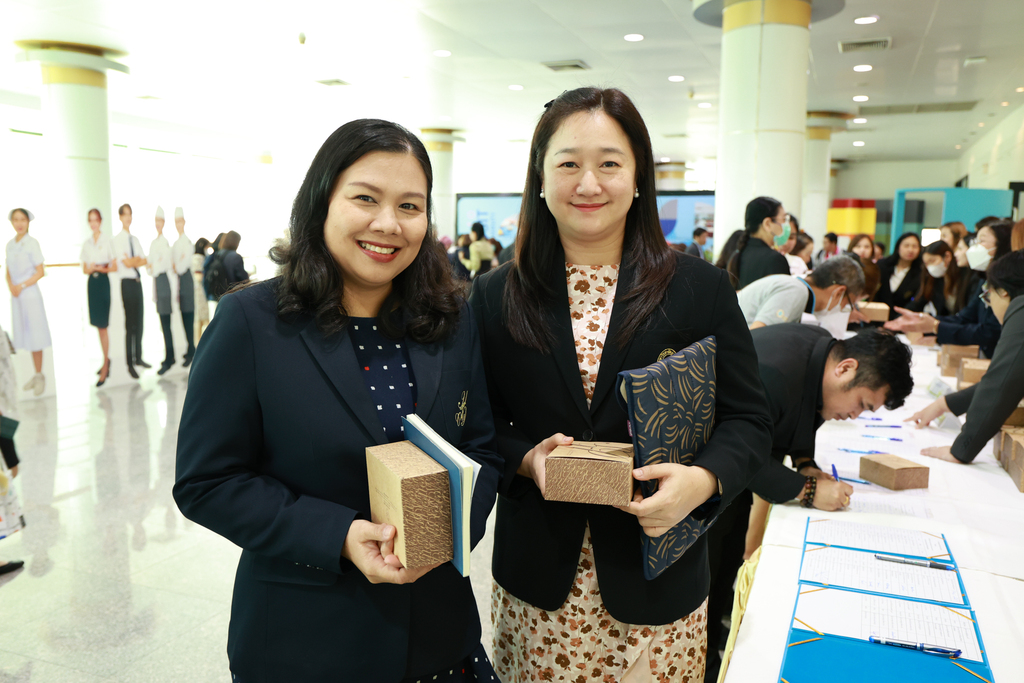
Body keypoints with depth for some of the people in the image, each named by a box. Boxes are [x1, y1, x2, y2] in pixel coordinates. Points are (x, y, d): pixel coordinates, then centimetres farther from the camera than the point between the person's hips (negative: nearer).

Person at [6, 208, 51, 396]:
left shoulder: (32, 243, -7)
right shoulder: (10, 244, 9)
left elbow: (40, 272, -8)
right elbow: (9, 271, 14)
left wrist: (21, 286, -12)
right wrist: (10, 285, -4)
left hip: (30, 294, -5)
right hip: (16, 296, 5)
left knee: (35, 337, -2)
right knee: (25, 336, 7)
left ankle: (40, 376, 5)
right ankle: (36, 375, 15)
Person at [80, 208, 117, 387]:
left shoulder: (108, 241, -4)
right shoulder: (86, 243, 10)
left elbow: (115, 267, -3)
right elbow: (85, 269, 11)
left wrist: (101, 268, -19)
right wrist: (90, 269, -10)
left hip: (104, 282, -5)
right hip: (92, 283, 5)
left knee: (102, 326, -5)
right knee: (98, 324, 9)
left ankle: (105, 366, -2)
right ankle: (106, 360, 22)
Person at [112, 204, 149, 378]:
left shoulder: (135, 239, 14)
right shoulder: (117, 239, -7)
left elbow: (144, 260, 7)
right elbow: (127, 263, -14)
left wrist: (133, 261, -10)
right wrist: (138, 259, 1)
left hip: (137, 281, 6)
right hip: (127, 282, -6)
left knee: (139, 322, 11)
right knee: (130, 324, -5)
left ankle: (138, 357, 22)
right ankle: (130, 363, 1)